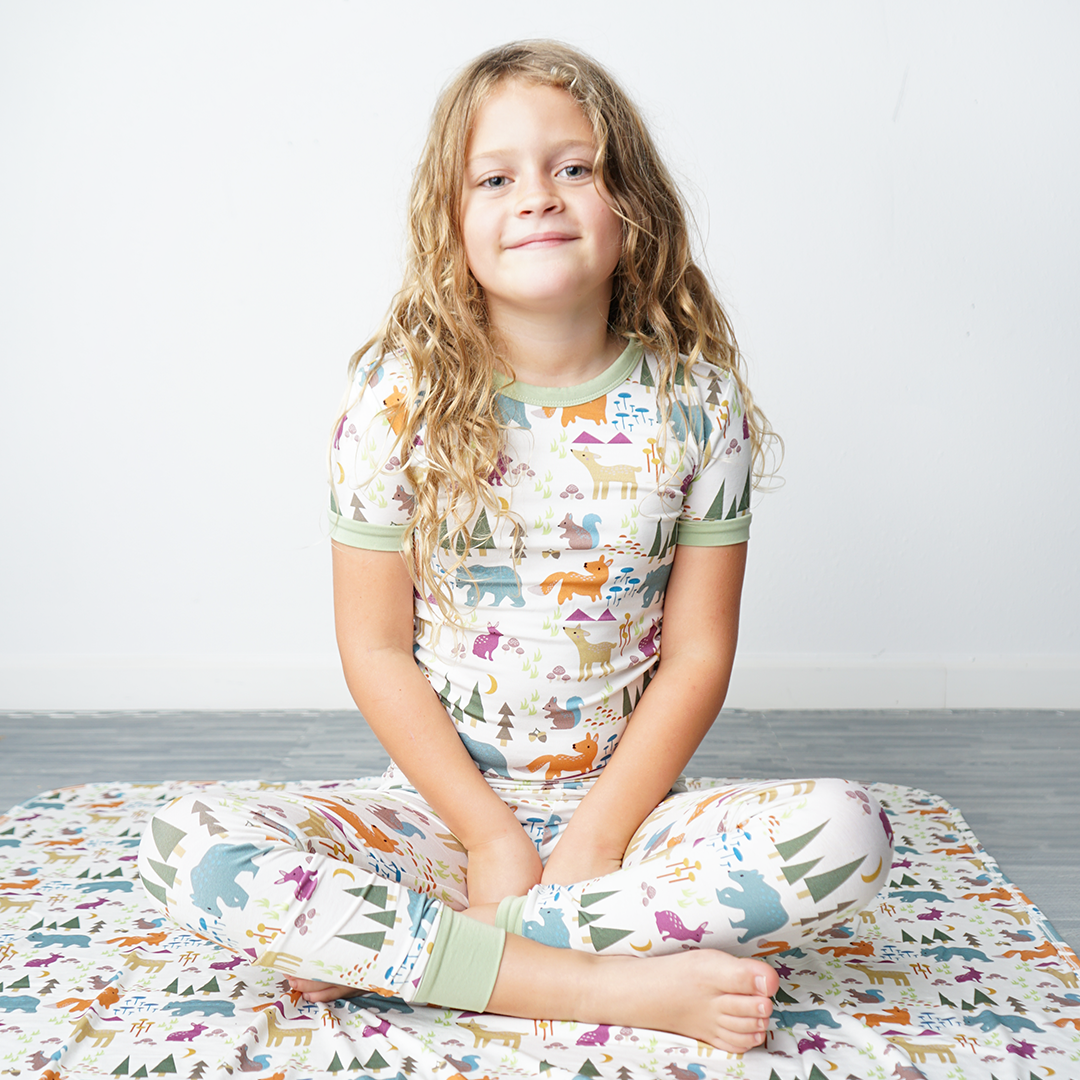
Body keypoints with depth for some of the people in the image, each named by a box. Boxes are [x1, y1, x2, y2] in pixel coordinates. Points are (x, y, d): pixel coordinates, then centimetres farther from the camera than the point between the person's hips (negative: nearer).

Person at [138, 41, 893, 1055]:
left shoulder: (695, 400, -4)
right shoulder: (399, 397, -6)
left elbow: (698, 652, -3)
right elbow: (376, 649, -5)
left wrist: (597, 836, -13)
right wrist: (490, 836, -11)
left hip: (626, 803, 1)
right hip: (439, 803, 0)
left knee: (846, 831, -26)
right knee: (185, 844, -23)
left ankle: (399, 948, -19)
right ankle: (626, 984, -24)